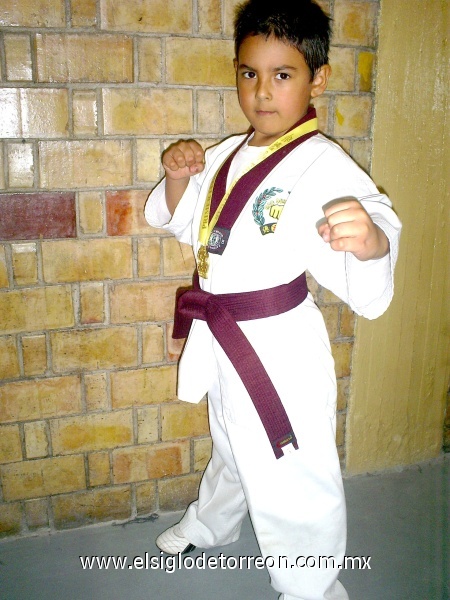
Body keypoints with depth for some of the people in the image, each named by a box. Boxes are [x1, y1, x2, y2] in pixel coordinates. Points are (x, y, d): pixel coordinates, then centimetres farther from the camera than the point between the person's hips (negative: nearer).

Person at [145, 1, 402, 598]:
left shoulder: (326, 167, -19)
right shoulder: (226, 156, 4)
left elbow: (365, 292, -29)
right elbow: (183, 221, 18)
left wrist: (372, 241, -52)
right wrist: (176, 177, -3)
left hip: (280, 350, -7)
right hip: (221, 341, 7)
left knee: (290, 486, 5)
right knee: (231, 450, 31)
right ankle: (210, 524, 60)